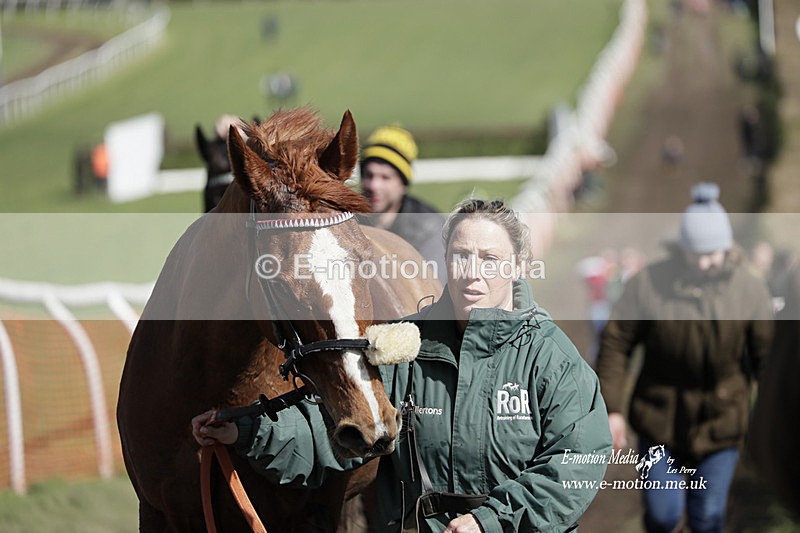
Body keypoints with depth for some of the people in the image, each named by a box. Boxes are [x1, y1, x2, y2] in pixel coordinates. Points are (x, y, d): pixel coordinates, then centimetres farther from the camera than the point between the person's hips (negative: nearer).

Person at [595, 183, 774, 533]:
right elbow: (615, 345, -4)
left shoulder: (750, 291, -6)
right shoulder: (648, 285, -10)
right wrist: (610, 409, -8)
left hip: (719, 426, 1)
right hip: (661, 423, 0)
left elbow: (766, 357, 0)